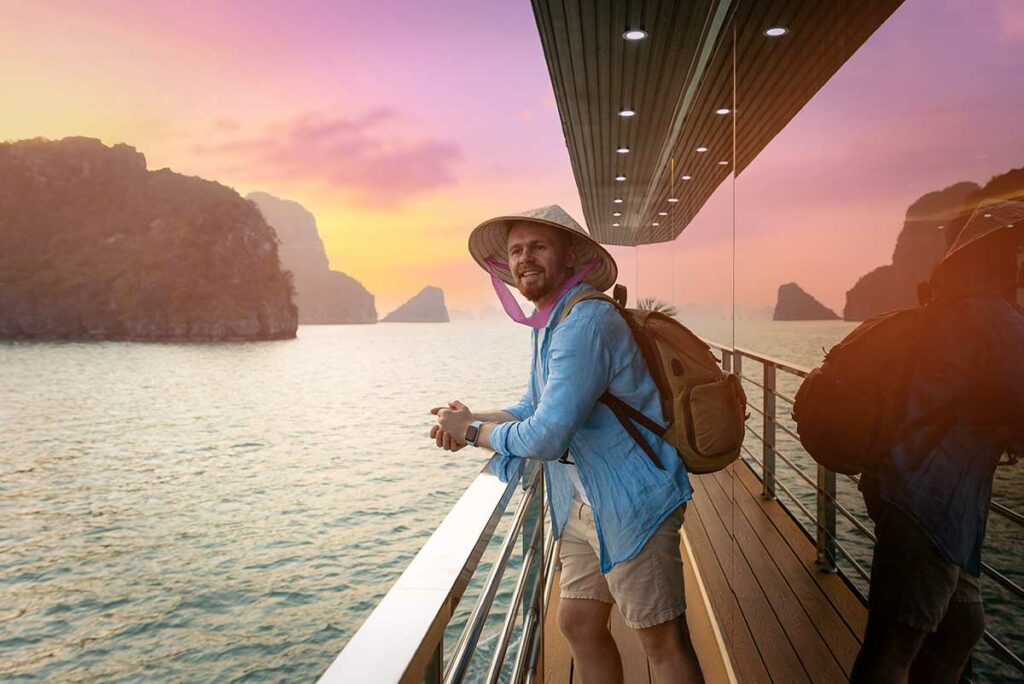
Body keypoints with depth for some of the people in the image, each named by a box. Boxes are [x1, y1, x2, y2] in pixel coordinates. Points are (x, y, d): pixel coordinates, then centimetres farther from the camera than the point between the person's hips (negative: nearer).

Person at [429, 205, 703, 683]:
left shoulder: (585, 322, -24)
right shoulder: (550, 322, 9)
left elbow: (547, 437, -28)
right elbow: (533, 409, 14)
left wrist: (471, 431, -12)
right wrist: (472, 418, -3)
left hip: (632, 503, -9)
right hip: (585, 503, 10)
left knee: (663, 644, 3)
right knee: (578, 626, 16)